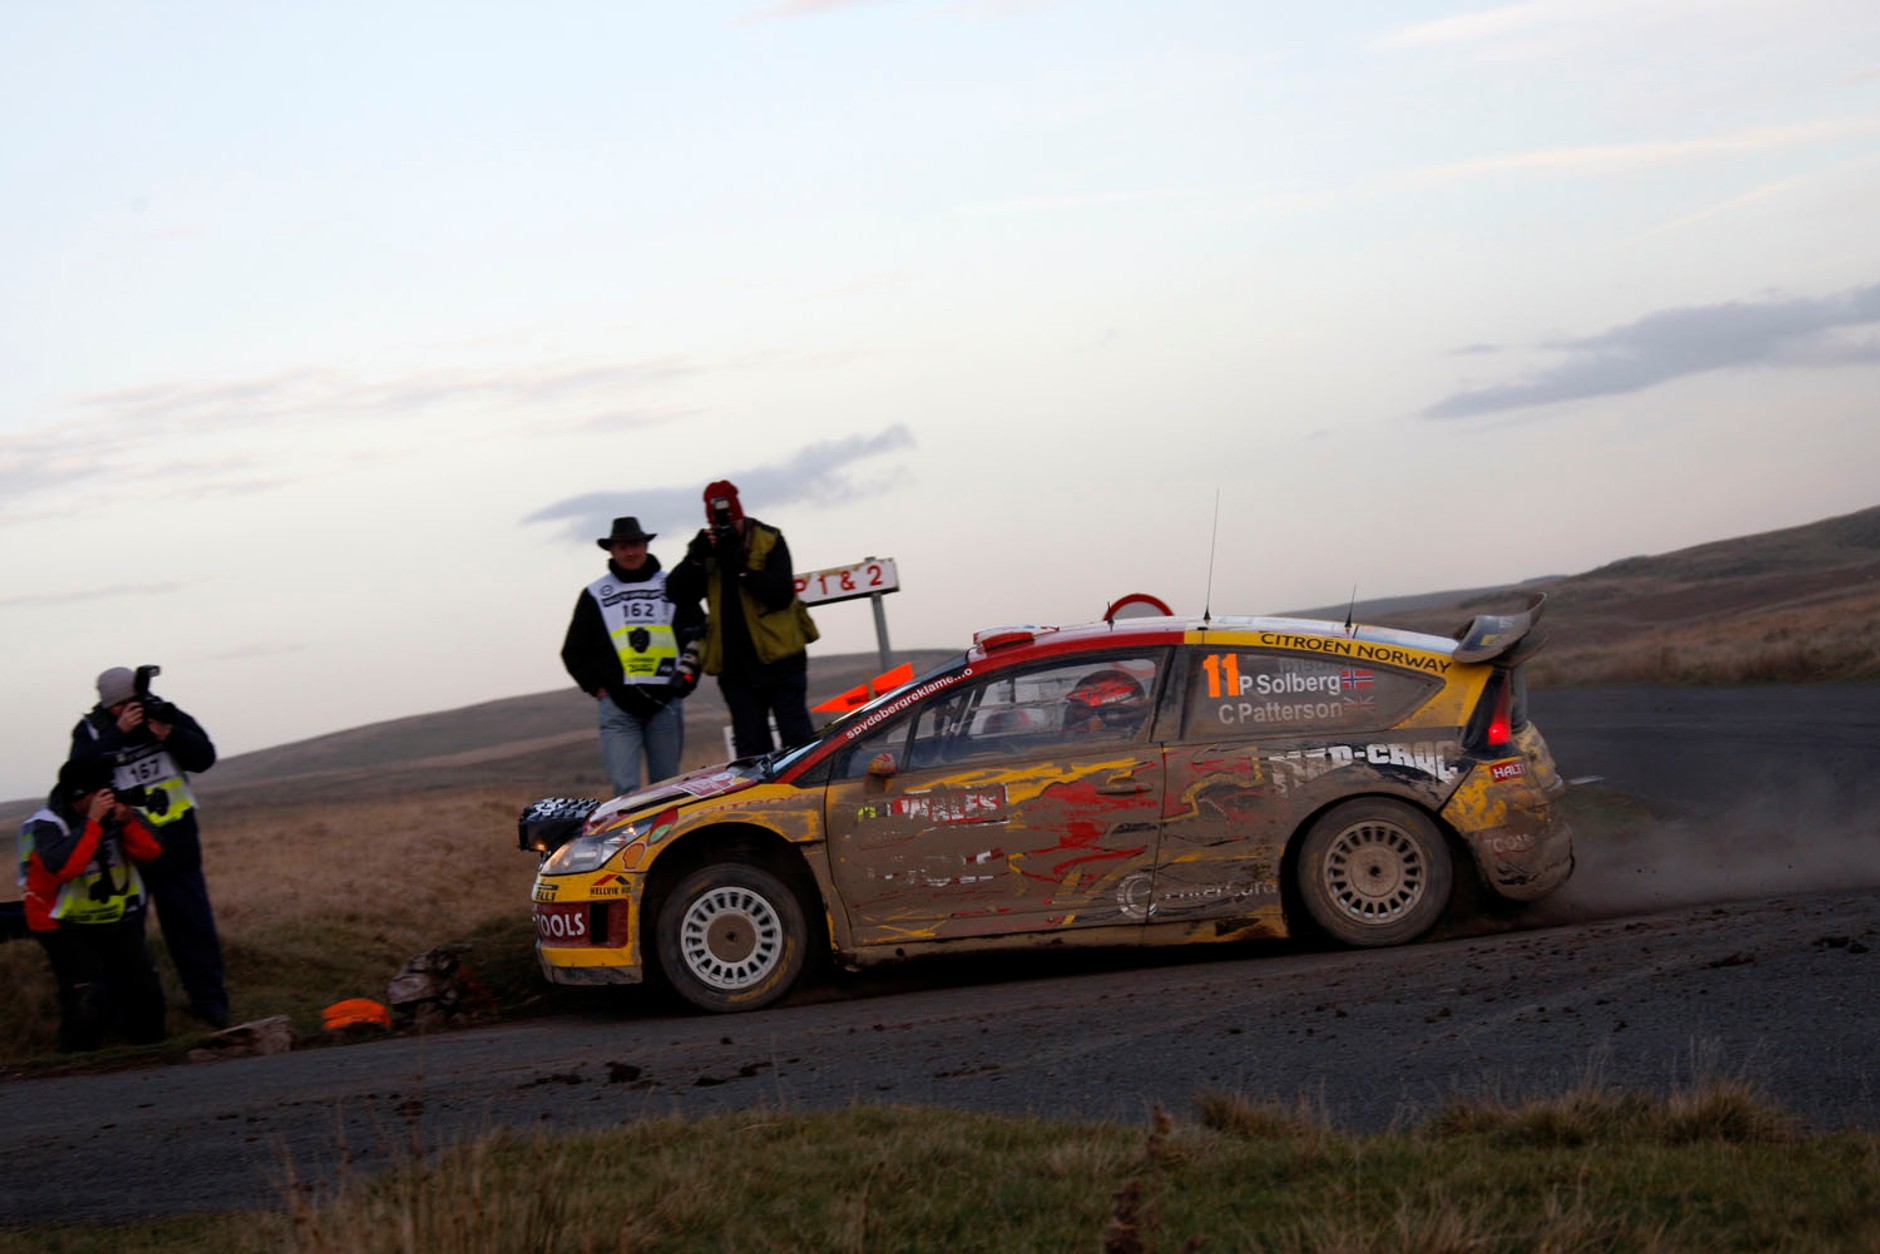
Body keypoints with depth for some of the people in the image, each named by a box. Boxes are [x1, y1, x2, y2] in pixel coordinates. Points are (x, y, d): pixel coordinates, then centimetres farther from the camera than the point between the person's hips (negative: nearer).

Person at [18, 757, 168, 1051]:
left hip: (117, 918, 6)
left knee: (145, 989, 8)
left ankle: (150, 1047, 26)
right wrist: (92, 821, -36)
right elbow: (62, 867, -36)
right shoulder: (47, 825, -19)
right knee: (85, 1001, -18)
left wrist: (128, 823, -24)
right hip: (67, 926, -6)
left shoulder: (115, 812, -3)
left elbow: (150, 853, -5)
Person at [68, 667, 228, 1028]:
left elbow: (204, 758, -3)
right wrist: (120, 733, -26)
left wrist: (170, 735, -20)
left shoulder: (166, 716, 1)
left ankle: (207, 996, 10)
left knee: (191, 920, 4)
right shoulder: (90, 731, -3)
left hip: (176, 839, 1)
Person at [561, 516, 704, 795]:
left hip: (665, 702, 1)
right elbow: (574, 652, 14)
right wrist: (597, 688, 4)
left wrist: (688, 673, 3)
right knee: (625, 787, -13)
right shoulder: (595, 595, 11)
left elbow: (698, 635, 16)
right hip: (617, 705, -1)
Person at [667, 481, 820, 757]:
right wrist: (697, 558, -20)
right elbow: (676, 592, -5)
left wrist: (741, 567, -22)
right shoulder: (704, 548, 6)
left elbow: (782, 594, -14)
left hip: (780, 657, -3)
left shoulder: (768, 540, -3)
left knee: (797, 738, -1)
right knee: (750, 747, 6)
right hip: (734, 664, 3)